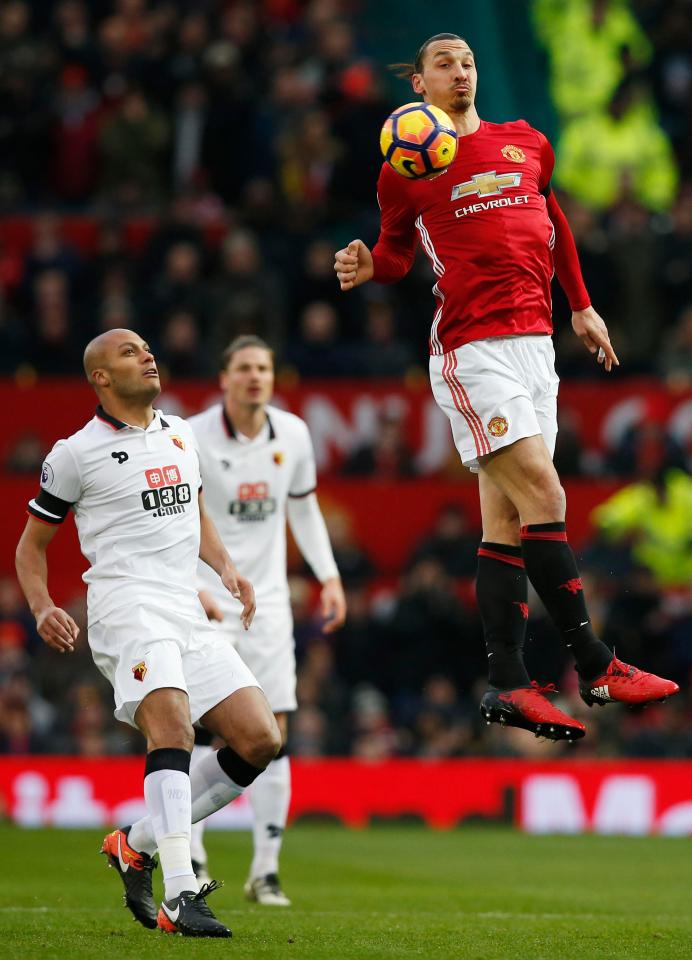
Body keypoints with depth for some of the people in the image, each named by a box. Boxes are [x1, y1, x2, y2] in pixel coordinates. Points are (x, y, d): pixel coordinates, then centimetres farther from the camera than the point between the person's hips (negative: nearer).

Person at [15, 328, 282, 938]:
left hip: (188, 615, 7)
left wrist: (226, 567, 15)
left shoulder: (180, 433, 20)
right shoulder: (77, 452, 2)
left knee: (260, 739, -4)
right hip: (127, 607, -7)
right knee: (173, 725, -30)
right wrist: (43, 609, -8)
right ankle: (180, 897, -40)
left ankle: (137, 845, 9)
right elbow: (31, 544, 9)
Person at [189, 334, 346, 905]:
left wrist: (329, 577, 9)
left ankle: (266, 869, 5)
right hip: (207, 604, -4)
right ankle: (190, 858, -2)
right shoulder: (193, 439, -11)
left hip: (268, 600, 4)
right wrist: (188, 587, -20)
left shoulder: (293, 435, 4)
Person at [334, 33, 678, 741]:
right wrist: (368, 268, -9)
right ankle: (594, 667, -13)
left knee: (506, 519, 3)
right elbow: (397, 254, 13)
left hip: (534, 340, 5)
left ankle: (507, 685, 2)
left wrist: (581, 306, 28)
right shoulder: (404, 170, 3)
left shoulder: (527, 144, 14)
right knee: (543, 496, -15)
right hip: (472, 350, -5)